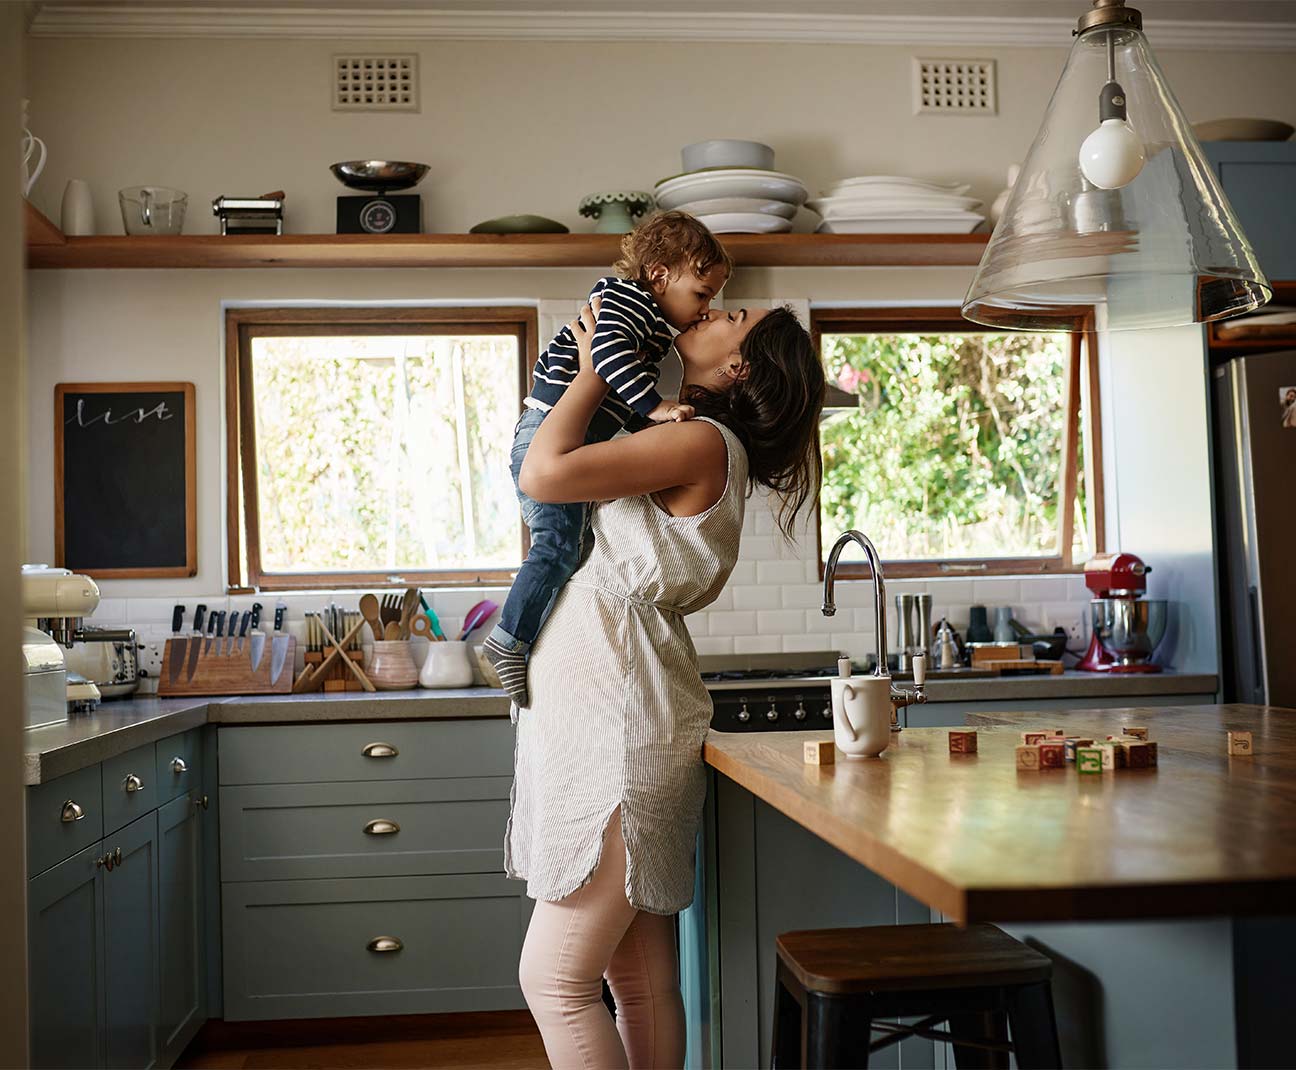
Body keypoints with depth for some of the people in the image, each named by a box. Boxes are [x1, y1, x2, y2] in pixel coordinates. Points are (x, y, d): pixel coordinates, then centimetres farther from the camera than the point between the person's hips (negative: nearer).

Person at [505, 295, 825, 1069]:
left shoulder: (702, 442, -11)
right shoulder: (696, 447, 17)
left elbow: (544, 473, -18)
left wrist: (594, 369, -3)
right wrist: (598, 359, 20)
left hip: (620, 727, -9)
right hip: (606, 719, 9)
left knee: (555, 977, -7)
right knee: (644, 983, 12)